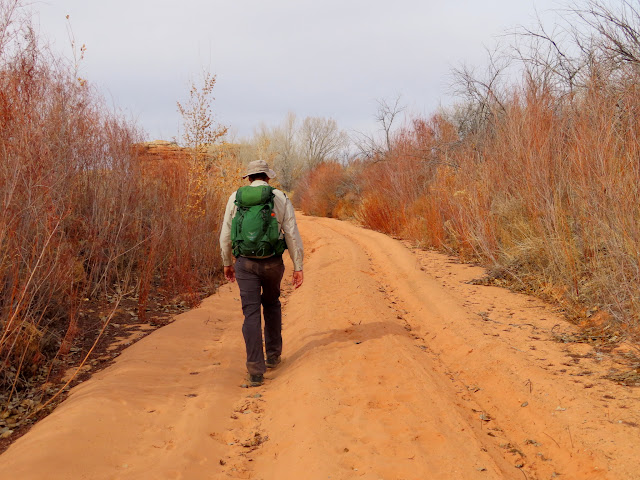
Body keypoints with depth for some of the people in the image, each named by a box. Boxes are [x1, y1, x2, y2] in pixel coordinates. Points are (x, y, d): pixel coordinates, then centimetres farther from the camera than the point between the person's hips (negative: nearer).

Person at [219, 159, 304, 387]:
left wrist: (227, 263, 17)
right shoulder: (281, 199, 0)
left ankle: (256, 371, -7)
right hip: (273, 263, 1)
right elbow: (292, 235, -4)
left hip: (245, 263, -1)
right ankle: (273, 355, 32)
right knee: (272, 304, 26)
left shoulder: (236, 198, 2)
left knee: (251, 314, -1)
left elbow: (226, 234, 4)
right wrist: (298, 267, 1)